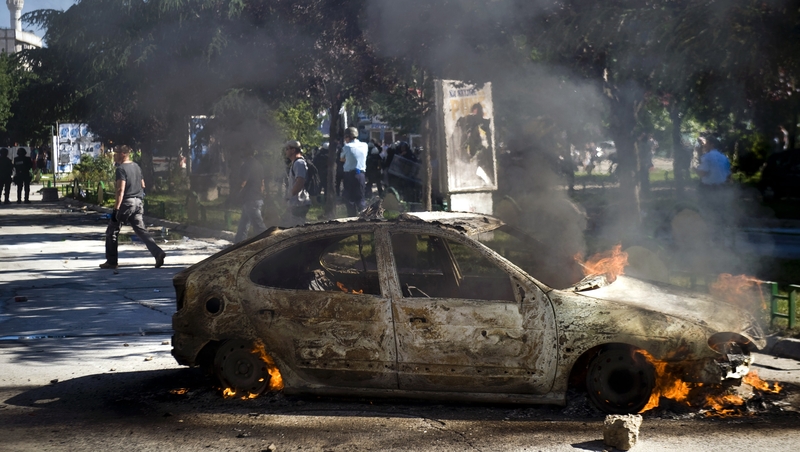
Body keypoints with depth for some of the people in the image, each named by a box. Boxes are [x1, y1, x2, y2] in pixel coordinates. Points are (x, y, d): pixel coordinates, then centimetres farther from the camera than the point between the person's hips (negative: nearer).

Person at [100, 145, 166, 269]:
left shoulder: (121, 169, -12)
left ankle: (111, 261, 9)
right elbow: (143, 185, 21)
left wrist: (115, 209, -21)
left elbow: (120, 190, -19)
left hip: (126, 203, -7)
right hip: (138, 202, 7)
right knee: (141, 230, 4)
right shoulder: (136, 167, 13)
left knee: (111, 232, 6)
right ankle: (158, 253, -14)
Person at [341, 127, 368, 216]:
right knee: (360, 198, 8)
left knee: (349, 198, 5)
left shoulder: (347, 147, -6)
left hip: (349, 175, -3)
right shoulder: (364, 146, 5)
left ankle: (353, 217, 2)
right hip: (361, 174, 3)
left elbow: (342, 159, 7)